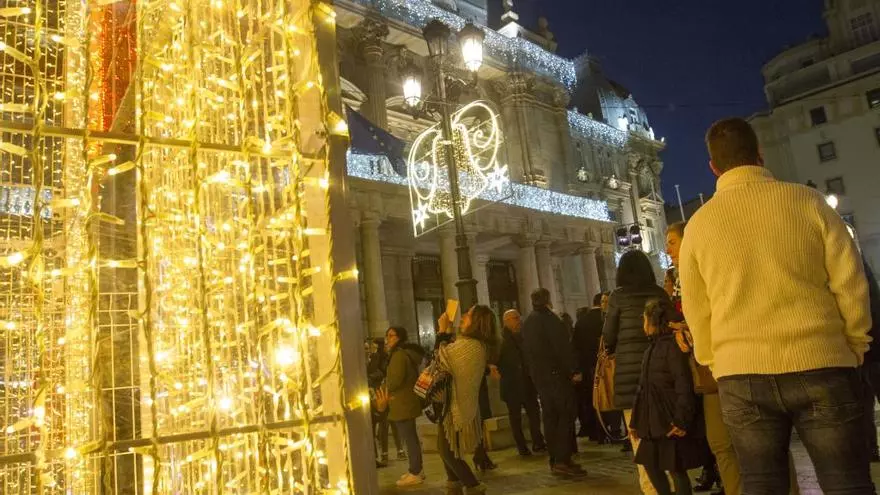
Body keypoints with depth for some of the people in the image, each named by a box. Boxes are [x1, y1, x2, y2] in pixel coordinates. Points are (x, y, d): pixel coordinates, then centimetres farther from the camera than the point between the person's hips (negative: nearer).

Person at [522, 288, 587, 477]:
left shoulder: (527, 323, 14)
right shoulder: (548, 317, -11)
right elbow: (562, 346, -17)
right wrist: (573, 370, -14)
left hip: (539, 376, 8)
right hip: (556, 373, -8)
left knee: (550, 417, 10)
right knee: (566, 415, -5)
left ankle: (555, 460, 13)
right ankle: (562, 461, -9)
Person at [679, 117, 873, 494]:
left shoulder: (698, 224, 2)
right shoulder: (806, 201, -1)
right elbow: (850, 282, 2)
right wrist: (854, 347, 15)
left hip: (741, 375, 1)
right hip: (819, 364, 0)